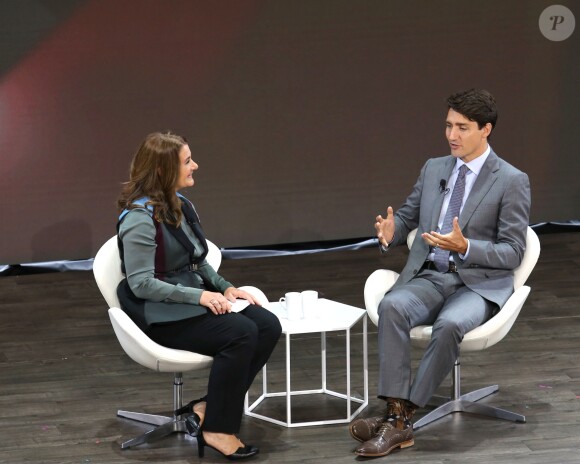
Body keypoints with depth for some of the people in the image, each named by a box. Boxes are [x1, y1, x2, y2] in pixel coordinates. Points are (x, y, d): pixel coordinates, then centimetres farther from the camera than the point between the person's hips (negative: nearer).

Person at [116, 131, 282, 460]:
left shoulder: (181, 205, 9)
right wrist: (199, 296, -25)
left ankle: (207, 409, -9)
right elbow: (140, 284, -23)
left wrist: (225, 287, 1)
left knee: (268, 326, -12)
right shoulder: (141, 218, -18)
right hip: (160, 314, -9)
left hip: (193, 300, 9)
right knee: (242, 333, -28)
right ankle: (217, 429, -18)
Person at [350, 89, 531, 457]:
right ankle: (397, 416, -36)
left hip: (480, 284, -4)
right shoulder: (434, 169, 13)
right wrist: (390, 233, -6)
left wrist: (465, 247, -23)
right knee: (392, 306, -31)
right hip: (428, 277, 4)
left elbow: (513, 253, -6)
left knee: (450, 324, -38)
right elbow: (407, 216, 20)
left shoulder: (512, 181, -4)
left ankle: (401, 417, -30)